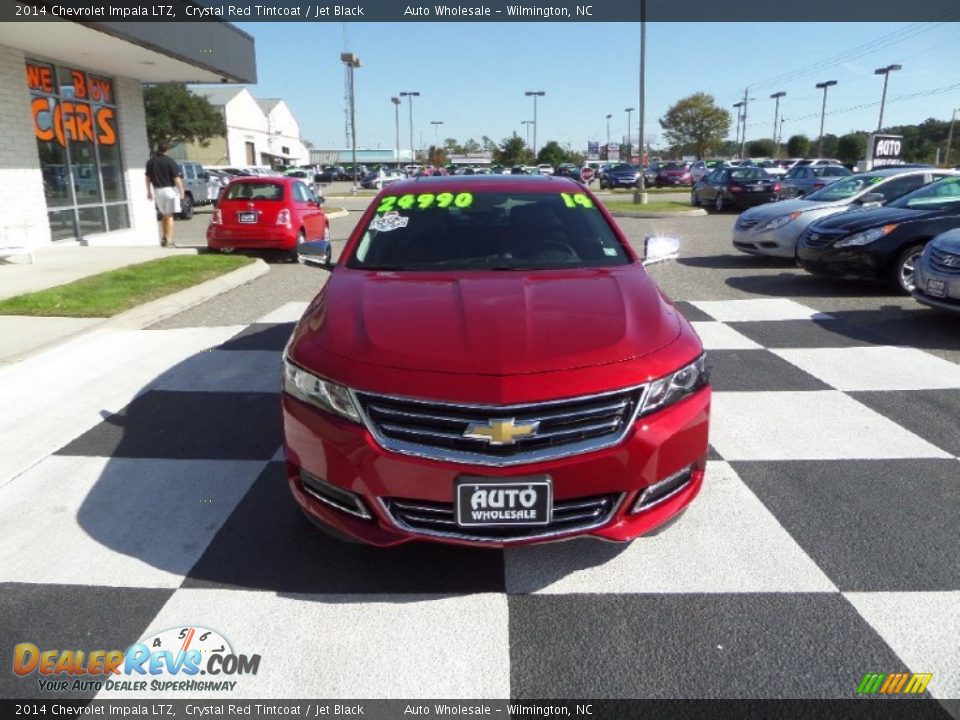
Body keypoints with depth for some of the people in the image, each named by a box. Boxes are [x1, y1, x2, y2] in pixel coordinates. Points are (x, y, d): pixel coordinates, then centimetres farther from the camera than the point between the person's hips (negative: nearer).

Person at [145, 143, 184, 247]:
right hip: (169, 190, -5)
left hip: (157, 191, 5)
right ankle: (169, 240, -8)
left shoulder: (150, 162, 6)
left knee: (163, 215, 19)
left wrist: (149, 191, 18)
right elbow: (176, 178, -13)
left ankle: (165, 238, 25)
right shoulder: (170, 162, -10)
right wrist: (181, 190, -5)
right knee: (169, 216, -4)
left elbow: (148, 178, 10)